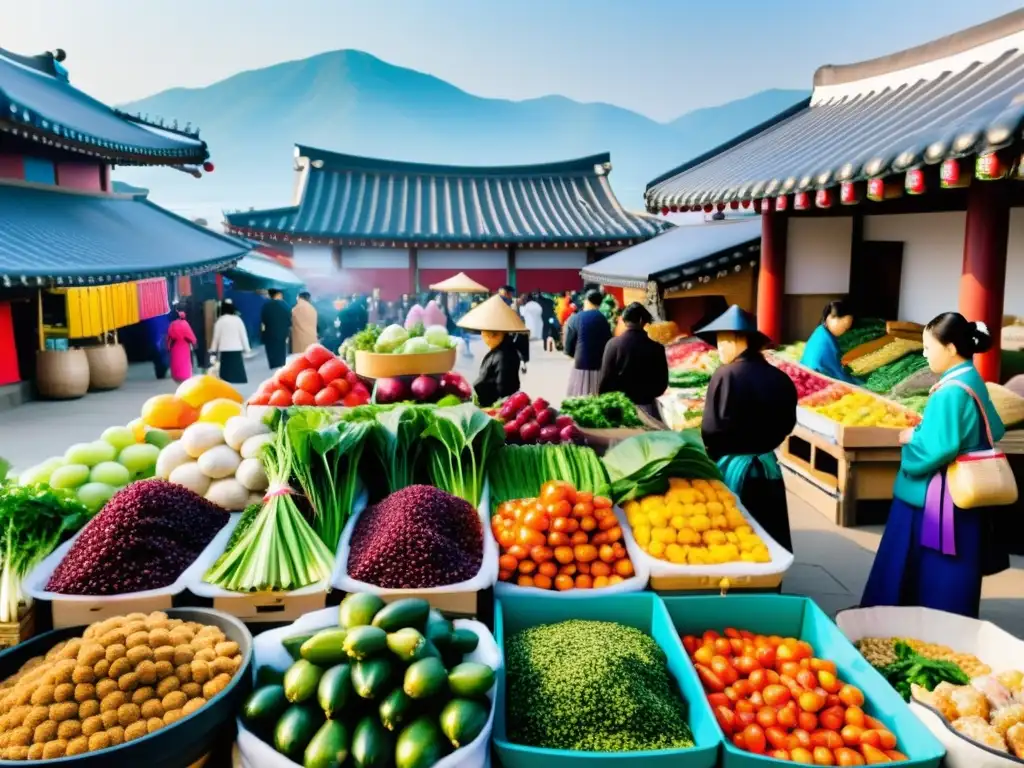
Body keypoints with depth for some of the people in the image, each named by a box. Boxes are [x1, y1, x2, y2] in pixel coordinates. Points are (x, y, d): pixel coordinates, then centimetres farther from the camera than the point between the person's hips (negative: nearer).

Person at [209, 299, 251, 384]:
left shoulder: (220, 321, -1)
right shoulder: (238, 319, 2)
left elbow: (216, 337, 3)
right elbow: (243, 335, 4)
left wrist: (213, 351, 12)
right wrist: (246, 349, 11)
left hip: (224, 350, -1)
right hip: (237, 350, 1)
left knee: (226, 374, -2)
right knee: (238, 373, 1)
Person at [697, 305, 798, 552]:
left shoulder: (727, 375, -18)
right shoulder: (779, 377, 0)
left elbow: (713, 429, -18)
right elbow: (787, 424, 9)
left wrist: (711, 455, 1)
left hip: (733, 467, -5)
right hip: (767, 466, 6)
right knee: (769, 537, 17)